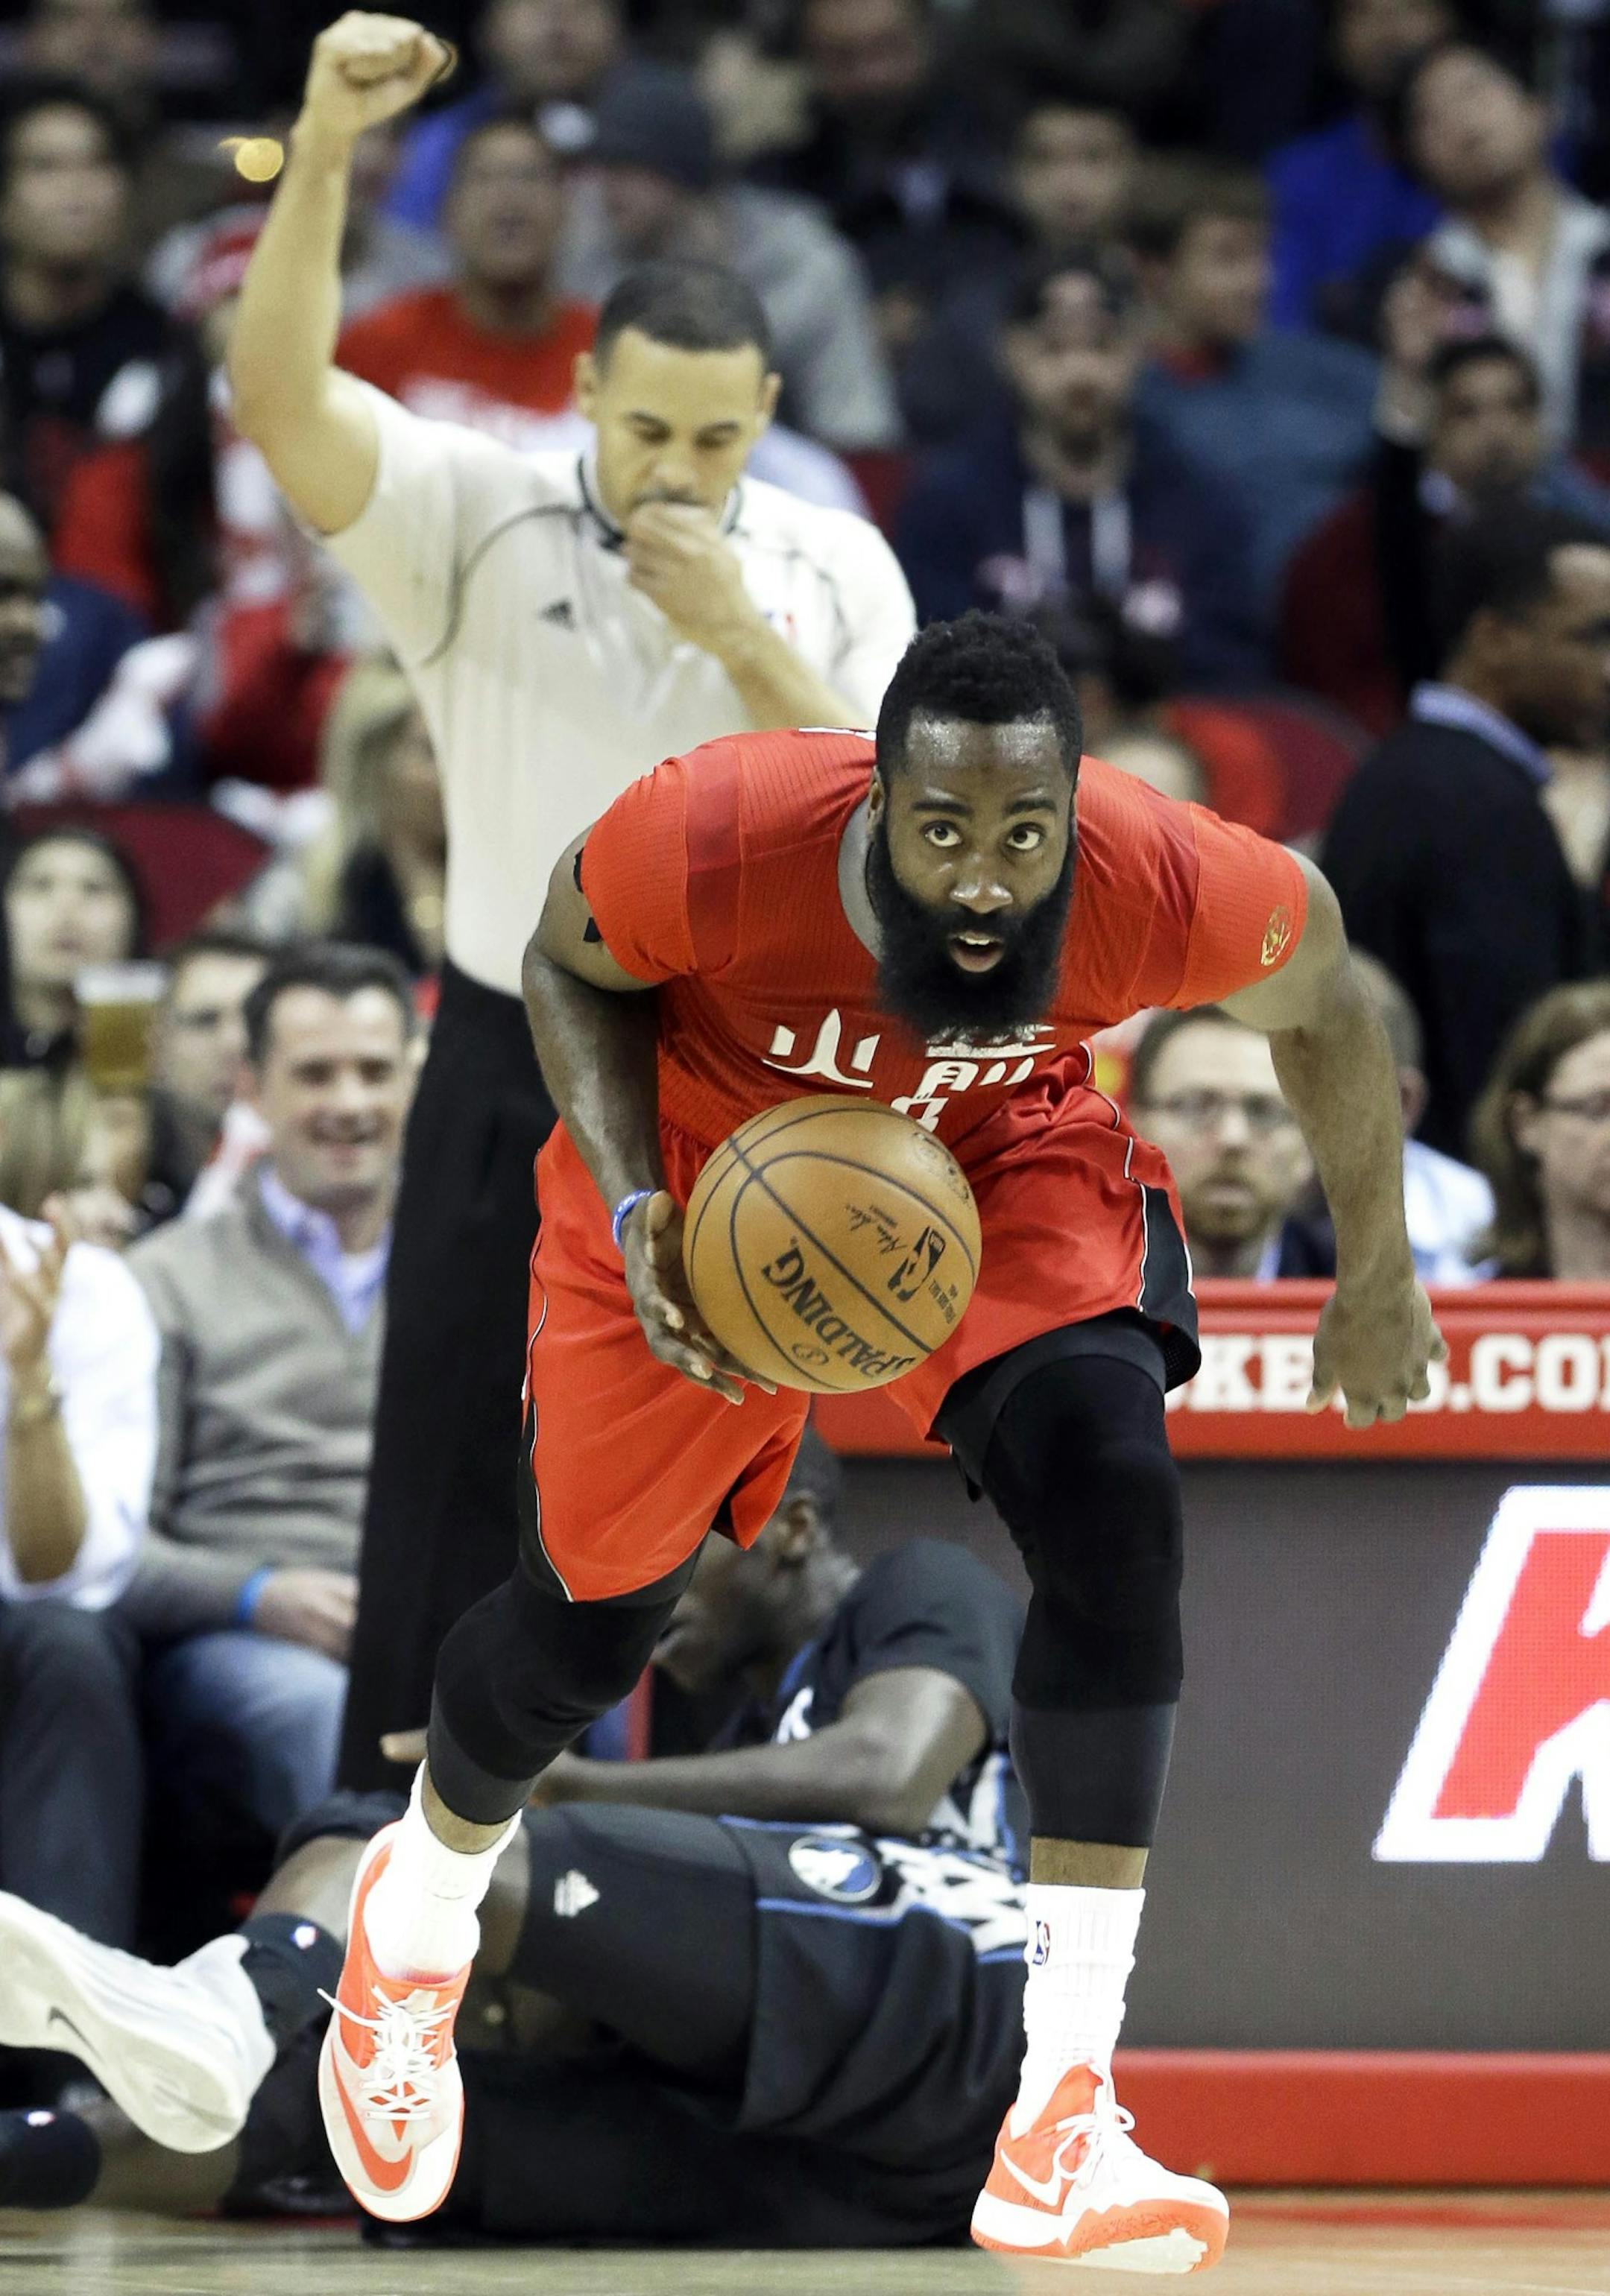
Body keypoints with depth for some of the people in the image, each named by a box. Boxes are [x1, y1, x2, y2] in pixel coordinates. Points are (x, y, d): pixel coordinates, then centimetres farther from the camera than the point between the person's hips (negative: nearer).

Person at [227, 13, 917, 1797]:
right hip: (515, 1080, -1)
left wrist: (745, 640, -17)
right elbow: (280, 396, -20)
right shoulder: (478, 521, -4)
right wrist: (325, 147, -33)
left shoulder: (833, 570, 1)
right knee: (454, 1478, 2)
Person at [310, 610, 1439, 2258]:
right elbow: (570, 965, -12)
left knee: (1111, 1500, -27)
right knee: (585, 1625, 11)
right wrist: (634, 1209, -28)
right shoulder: (713, 840, -38)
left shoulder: (1168, 890, -34)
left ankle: (1060, 2128, -26)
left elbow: (1319, 1001, -9)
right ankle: (417, 1911, 50)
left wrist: (1374, 1283, 4)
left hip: (995, 1155, 0)